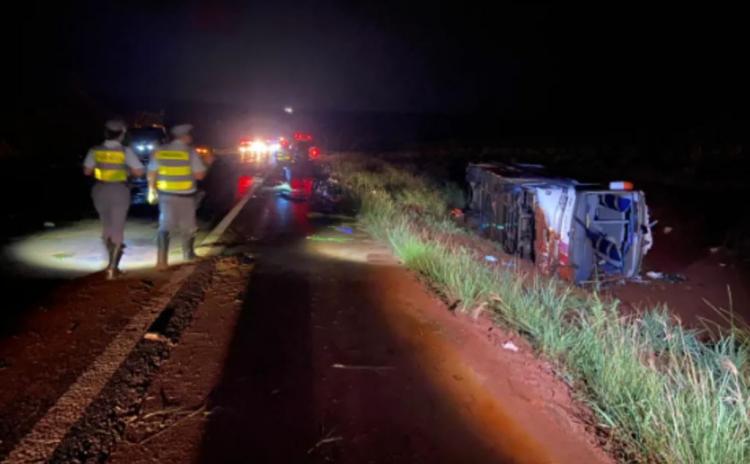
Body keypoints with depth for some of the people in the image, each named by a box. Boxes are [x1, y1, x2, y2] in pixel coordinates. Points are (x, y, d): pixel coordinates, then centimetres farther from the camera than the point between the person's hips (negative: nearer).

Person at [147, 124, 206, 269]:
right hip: (185, 195, -2)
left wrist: (151, 191, 17)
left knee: (165, 226, 5)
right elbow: (200, 175, -10)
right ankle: (188, 255, 33)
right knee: (188, 227, 17)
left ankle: (161, 260, -8)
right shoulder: (190, 152, -9)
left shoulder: (160, 151, 1)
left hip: (166, 194, 3)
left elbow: (152, 173, 5)